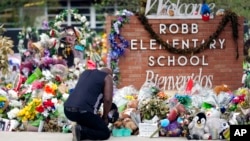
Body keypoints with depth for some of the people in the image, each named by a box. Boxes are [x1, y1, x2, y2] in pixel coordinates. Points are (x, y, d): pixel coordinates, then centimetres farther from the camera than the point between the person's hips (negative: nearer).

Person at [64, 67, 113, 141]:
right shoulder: (107, 77, 9)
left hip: (67, 110, 7)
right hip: (82, 111, -7)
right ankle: (81, 131, -12)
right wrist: (105, 117, 11)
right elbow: (108, 99, -3)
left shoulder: (85, 72, 28)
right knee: (105, 133, 9)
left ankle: (80, 127, 4)